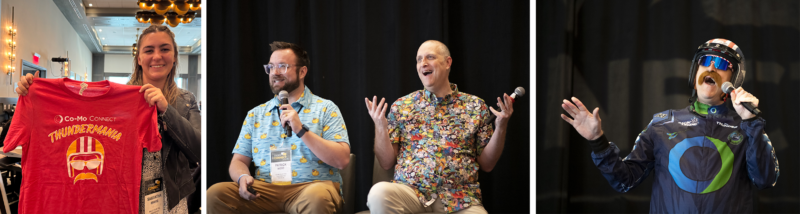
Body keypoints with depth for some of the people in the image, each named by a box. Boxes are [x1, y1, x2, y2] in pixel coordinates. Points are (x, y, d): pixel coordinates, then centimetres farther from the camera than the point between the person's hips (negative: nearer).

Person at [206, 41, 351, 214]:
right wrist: (243, 177, -7)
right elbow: (239, 161, 18)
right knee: (214, 194, -23)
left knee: (317, 197, -41)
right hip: (265, 188, 4)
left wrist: (301, 130, -11)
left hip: (311, 186, -3)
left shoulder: (325, 109, 8)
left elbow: (342, 160, -4)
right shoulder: (255, 114, 21)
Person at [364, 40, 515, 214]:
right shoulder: (402, 105, 13)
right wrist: (380, 127, -4)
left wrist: (501, 127, -2)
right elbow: (386, 162, 11)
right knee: (379, 192, -32)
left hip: (460, 199, -1)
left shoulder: (475, 106, 11)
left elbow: (486, 165, 12)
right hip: (410, 191, 1)